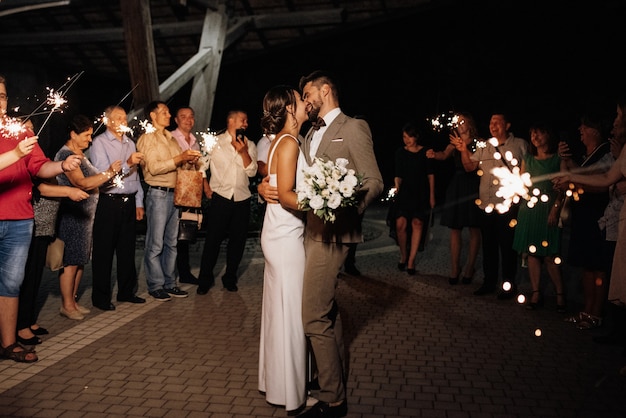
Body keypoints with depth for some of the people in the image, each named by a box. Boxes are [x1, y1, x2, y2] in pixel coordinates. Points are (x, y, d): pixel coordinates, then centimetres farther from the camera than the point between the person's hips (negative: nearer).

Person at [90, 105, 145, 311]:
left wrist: (139, 202, 13)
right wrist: (127, 164, -24)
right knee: (104, 251, 1)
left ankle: (127, 292, 23)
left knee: (128, 249, 11)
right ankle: (101, 297, 11)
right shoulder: (99, 142, -2)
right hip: (108, 202, -6)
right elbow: (101, 172, -14)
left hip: (129, 202, 6)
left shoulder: (130, 143, 16)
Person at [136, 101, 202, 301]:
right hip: (158, 194, -7)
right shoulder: (147, 138, -4)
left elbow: (180, 164, 19)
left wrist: (190, 159, -2)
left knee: (171, 242, 11)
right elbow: (154, 167, -16)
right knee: (155, 244, -1)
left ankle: (169, 284, 19)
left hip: (174, 193, 7)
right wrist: (181, 157, -21)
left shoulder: (170, 138, 18)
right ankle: (155, 286, 9)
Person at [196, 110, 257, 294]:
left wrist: (243, 151, -13)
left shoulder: (249, 145, 8)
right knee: (213, 239, 0)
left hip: (242, 199, 3)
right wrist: (206, 187, 3)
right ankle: (205, 279, 15)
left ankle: (230, 278, 24)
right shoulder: (215, 141, 3)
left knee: (238, 240, 8)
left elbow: (251, 171, -2)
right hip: (220, 197, -2)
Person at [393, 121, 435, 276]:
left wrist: (432, 196, 3)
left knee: (417, 223, -10)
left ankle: (411, 260, -4)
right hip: (405, 193, 1)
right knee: (401, 224, -12)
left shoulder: (425, 152, 2)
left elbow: (430, 174, 6)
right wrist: (397, 183, -18)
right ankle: (403, 255, 10)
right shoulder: (400, 152, 6)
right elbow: (398, 174, 5)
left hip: (421, 193, -1)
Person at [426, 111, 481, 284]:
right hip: (456, 186, 4)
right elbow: (444, 155, -5)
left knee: (474, 229, 1)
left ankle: (470, 267, 9)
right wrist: (434, 154, -26)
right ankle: (454, 269, 5)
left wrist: (464, 148, -23)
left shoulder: (478, 142, 2)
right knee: (455, 229, 1)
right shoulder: (454, 143, 14)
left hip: (474, 186, -4)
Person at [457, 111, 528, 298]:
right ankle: (489, 282, 25)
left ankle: (509, 285, 15)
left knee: (508, 246, 2)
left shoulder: (520, 145, 0)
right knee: (488, 246, 13)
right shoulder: (483, 147, 11)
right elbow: (469, 167, 5)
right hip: (486, 204, 4)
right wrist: (464, 152, -10)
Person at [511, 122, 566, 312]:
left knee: (549, 255, -7)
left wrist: (555, 209, -13)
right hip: (528, 209, 4)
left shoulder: (558, 159, 4)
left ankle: (560, 295, 4)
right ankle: (536, 294, 8)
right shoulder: (527, 159, 17)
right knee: (532, 252, 2)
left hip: (548, 210, -4)